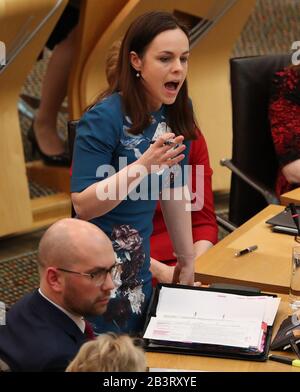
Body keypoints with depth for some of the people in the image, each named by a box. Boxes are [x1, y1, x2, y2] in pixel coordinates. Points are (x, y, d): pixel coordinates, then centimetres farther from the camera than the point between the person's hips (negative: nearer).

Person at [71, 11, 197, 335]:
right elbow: (83, 205, -22)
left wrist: (186, 259, 12)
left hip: (141, 262, 6)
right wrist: (143, 165, -32)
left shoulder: (177, 114, 2)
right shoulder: (104, 119, -19)